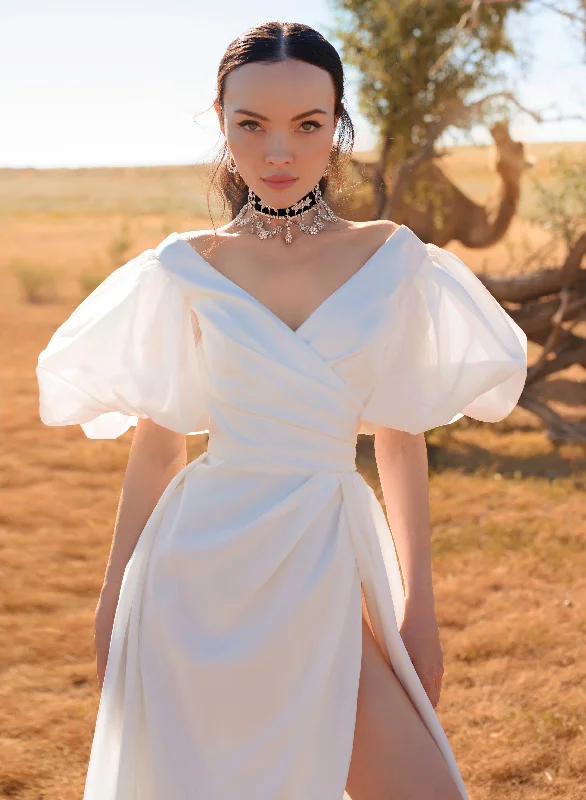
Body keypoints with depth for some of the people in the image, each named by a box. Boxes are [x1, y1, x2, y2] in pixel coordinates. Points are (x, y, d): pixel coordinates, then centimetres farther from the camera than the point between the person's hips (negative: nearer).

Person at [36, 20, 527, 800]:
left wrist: (419, 607, 6)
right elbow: (156, 443, 7)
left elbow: (400, 438, 5)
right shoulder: (187, 269, 0)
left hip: (326, 572, 1)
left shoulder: (389, 258, 2)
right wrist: (115, 593, 10)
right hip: (204, 572, -1)